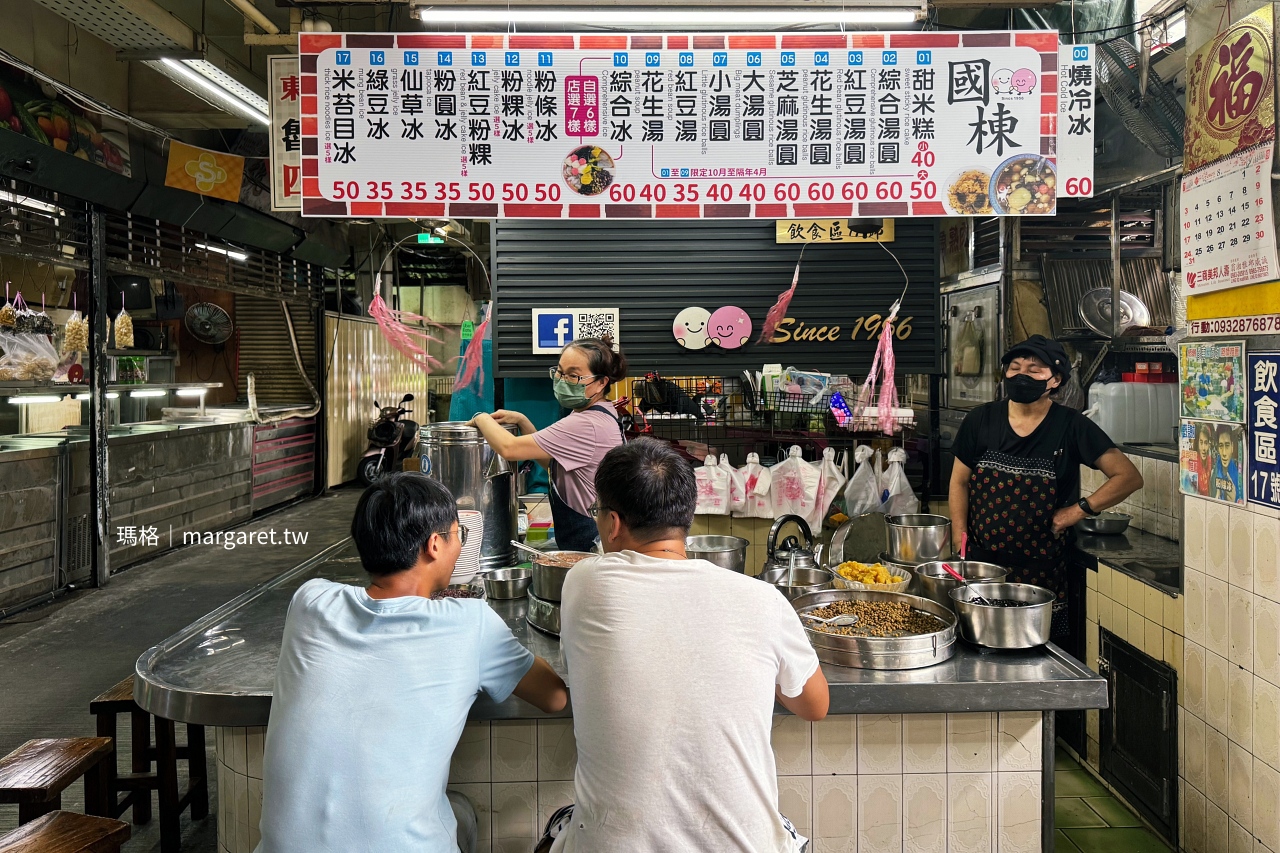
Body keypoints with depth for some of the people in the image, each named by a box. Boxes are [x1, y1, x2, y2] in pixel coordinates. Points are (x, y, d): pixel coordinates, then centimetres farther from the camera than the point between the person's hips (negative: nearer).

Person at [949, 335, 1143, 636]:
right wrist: (960, 542, 2)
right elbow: (959, 481, 10)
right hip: (980, 564, 2)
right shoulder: (981, 420, 2)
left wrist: (1078, 510, -11)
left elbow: (1130, 477, -3)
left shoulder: (1071, 427, -4)